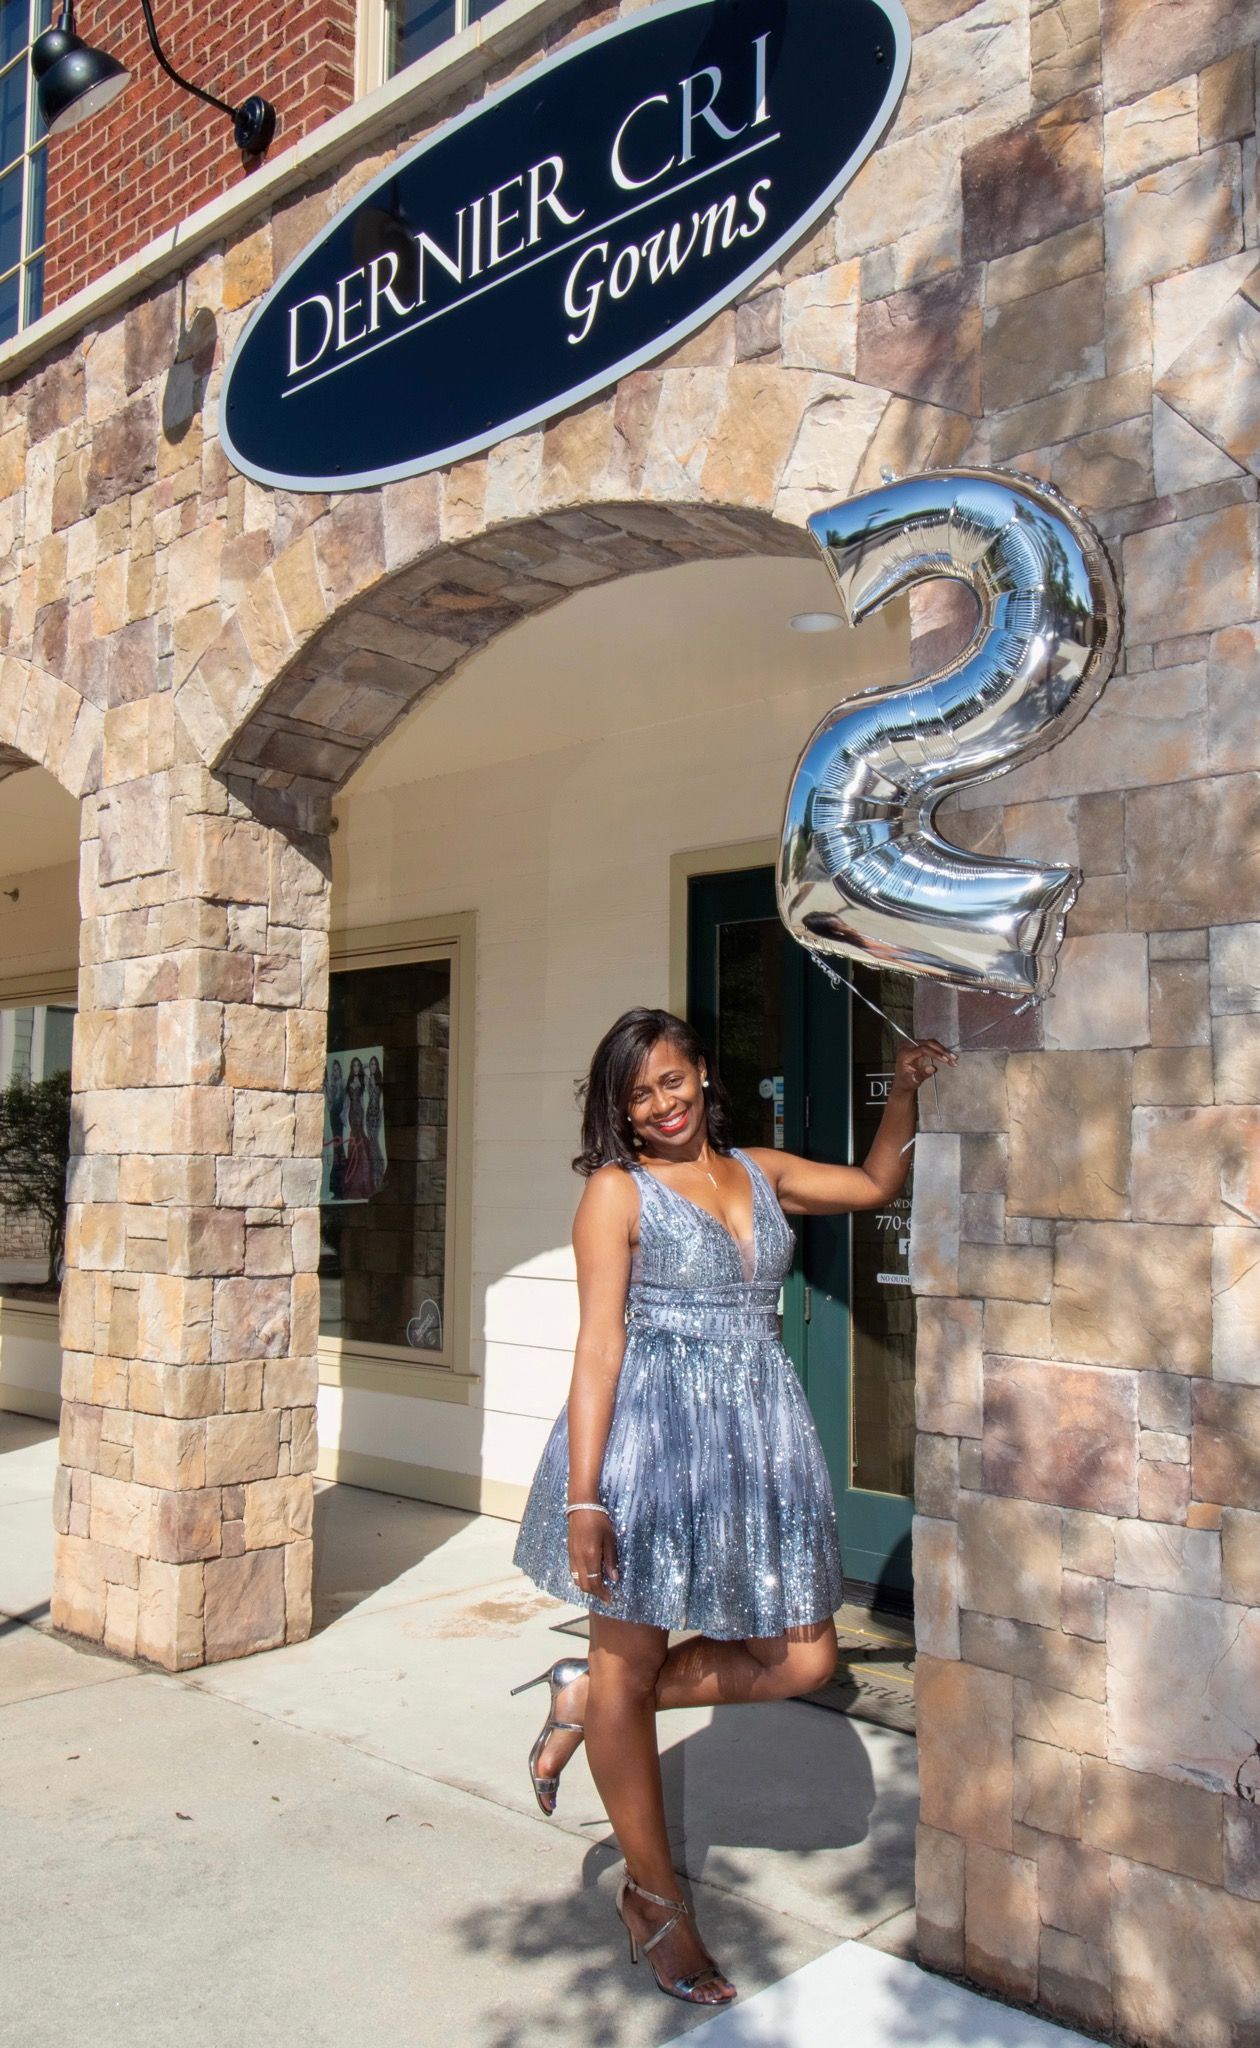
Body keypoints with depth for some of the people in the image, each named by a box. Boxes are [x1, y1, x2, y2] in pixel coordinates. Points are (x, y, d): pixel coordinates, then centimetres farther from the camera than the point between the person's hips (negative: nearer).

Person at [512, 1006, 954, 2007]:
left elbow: (876, 1183, 26)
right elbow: (600, 1343, -10)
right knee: (631, 1668, 7)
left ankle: (586, 1698, 22)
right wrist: (583, 1496, -15)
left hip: (761, 1438, 6)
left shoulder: (759, 1171, 12)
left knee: (804, 1657, 6)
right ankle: (654, 1896, 29)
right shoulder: (617, 1190, -4)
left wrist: (906, 1088, 13)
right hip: (652, 1437, -6)